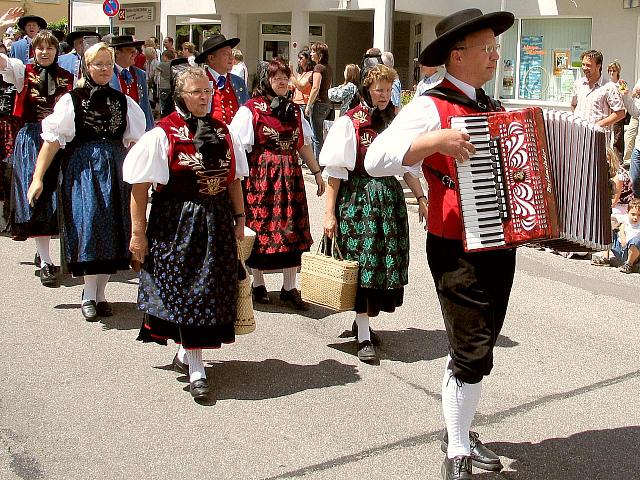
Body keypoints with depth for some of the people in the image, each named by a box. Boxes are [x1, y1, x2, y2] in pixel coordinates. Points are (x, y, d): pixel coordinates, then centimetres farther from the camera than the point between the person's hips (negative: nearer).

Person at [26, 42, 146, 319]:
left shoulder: (123, 102, 11)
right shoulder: (72, 100, 0)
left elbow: (135, 141, 15)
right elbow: (53, 140, -6)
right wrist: (37, 178, -12)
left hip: (116, 171, 4)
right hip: (83, 169, -3)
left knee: (113, 231, 3)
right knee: (89, 226, -9)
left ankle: (100, 293, 14)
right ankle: (89, 295, 2)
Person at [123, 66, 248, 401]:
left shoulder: (222, 131, 9)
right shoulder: (163, 134, -9)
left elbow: (233, 179, 15)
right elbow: (139, 187, -11)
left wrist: (239, 218, 9)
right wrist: (138, 233, -13)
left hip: (218, 222, 6)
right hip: (178, 223, -5)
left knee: (213, 291, 10)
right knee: (187, 291, -2)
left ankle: (186, 353, 31)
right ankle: (196, 371, 6)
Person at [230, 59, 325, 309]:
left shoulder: (293, 111, 14)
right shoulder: (250, 110, -4)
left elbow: (303, 145, 18)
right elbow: (240, 147, -8)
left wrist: (317, 172, 16)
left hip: (290, 176, 5)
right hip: (260, 175, -5)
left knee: (293, 230, 2)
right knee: (260, 226, 2)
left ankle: (289, 287, 10)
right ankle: (258, 284, 18)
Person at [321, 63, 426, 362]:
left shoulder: (397, 122, 9)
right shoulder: (349, 122, -5)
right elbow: (335, 171, -8)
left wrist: (421, 197, 3)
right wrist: (329, 213, -12)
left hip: (390, 197, 5)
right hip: (358, 197, -5)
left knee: (387, 262, 7)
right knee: (362, 264, -5)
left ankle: (363, 320, 25)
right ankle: (364, 337, 0)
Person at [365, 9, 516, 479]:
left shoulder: (492, 107, 13)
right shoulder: (432, 107, -12)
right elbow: (376, 158, -24)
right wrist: (437, 140, -33)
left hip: (501, 247, 8)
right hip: (458, 251, -8)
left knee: (478, 346, 18)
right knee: (472, 353, -3)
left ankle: (461, 431, 36)